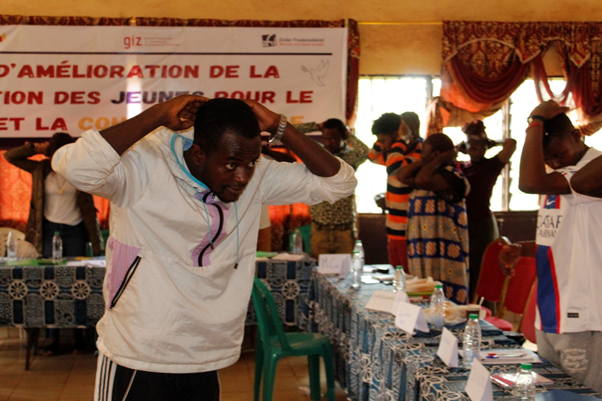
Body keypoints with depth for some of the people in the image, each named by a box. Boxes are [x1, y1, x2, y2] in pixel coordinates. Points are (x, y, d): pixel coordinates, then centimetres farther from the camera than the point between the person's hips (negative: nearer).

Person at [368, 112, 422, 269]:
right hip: (394, 232, 10)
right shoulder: (399, 153, 12)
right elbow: (373, 156, 27)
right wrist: (383, 140, 10)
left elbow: (393, 168, -35)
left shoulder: (419, 155, -18)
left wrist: (403, 139, -22)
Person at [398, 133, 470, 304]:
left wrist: (438, 160, -15)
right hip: (424, 253, 9)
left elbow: (422, 180, -29)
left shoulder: (451, 176, -13)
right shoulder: (434, 174, 18)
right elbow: (402, 176, 18)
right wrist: (422, 162, 11)